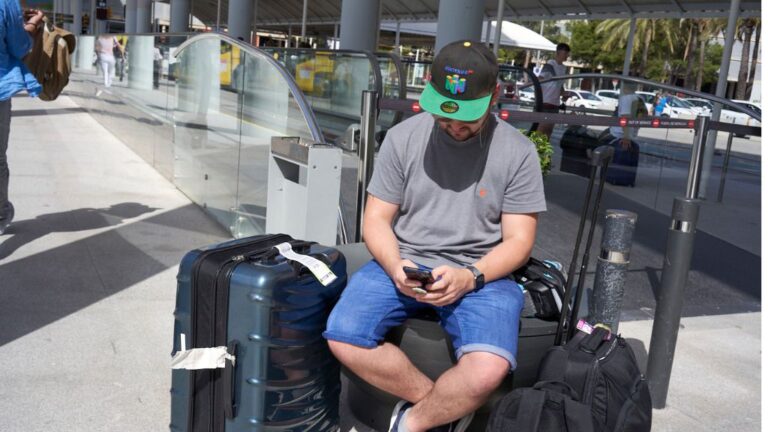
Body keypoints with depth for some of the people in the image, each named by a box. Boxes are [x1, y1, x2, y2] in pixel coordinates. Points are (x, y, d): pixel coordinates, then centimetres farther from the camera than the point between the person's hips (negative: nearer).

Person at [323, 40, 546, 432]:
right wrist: (395, 267, -18)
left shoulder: (518, 153, -3)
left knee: (488, 369, -29)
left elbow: (518, 241, -1)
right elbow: (376, 220, 3)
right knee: (343, 338, -23)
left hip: (481, 274, -1)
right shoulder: (403, 137, 0)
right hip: (403, 263, 2)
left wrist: (470, 277, -20)